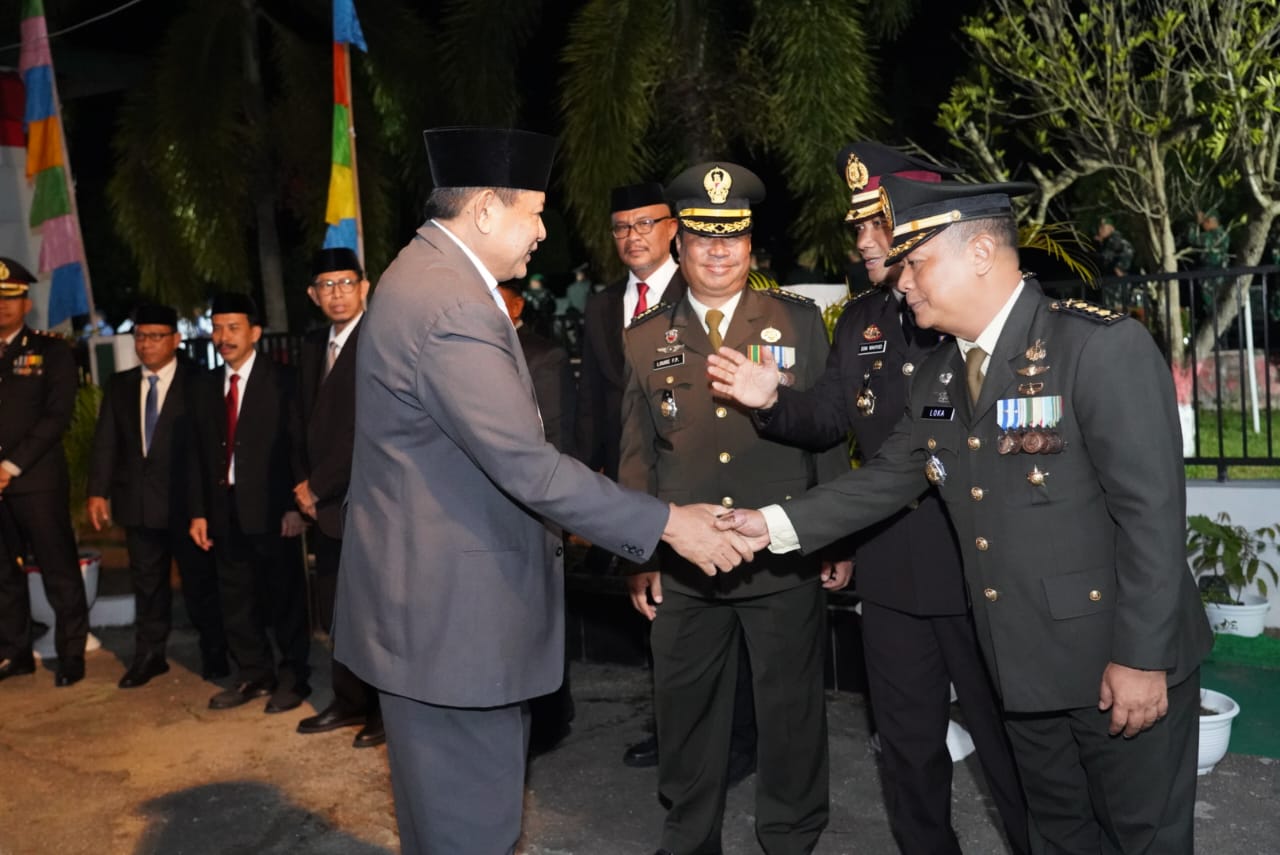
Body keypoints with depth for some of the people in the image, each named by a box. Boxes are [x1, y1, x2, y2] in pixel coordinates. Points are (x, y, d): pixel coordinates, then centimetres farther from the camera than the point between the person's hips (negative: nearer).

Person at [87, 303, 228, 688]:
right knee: (147, 582, 13)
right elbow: (105, 442, 7)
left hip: (186, 501, -4)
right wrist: (98, 491, -1)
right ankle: (149, 655, 25)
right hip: (138, 502, 4)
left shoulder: (197, 383, -4)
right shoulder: (119, 385, 11)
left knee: (200, 580, 6)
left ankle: (214, 654, 20)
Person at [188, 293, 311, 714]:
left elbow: (298, 445, -9)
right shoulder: (207, 387, 12)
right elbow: (199, 454, 12)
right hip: (225, 510, 6)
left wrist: (295, 505, -14)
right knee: (236, 600, 12)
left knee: (284, 597, 4)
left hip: (271, 509, -5)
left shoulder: (281, 380, -5)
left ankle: (293, 677, 18)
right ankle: (255, 675, 26)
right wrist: (199, 512, 8)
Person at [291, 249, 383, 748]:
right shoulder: (313, 347, 14)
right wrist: (304, 484, 5)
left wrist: (318, 488, -11)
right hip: (327, 504, 7)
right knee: (336, 611, 14)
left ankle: (387, 709, 17)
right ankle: (350, 701, 28)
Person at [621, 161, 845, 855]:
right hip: (680, 564, 2)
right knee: (685, 713, 14)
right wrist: (639, 555, 4)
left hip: (785, 560, -1)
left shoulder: (800, 322, 2)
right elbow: (636, 455, 7)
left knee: (791, 710, 13)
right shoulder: (645, 339, 5)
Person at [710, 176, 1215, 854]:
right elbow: (885, 480, 7)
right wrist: (775, 524, -2)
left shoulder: (1104, 347, -17)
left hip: (1121, 667, -6)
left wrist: (1141, 658, -18)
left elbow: (1153, 511, -19)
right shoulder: (937, 377, 6)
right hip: (1024, 665, 6)